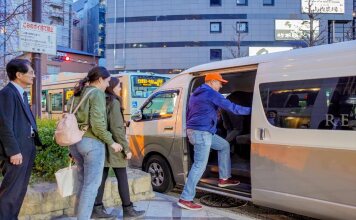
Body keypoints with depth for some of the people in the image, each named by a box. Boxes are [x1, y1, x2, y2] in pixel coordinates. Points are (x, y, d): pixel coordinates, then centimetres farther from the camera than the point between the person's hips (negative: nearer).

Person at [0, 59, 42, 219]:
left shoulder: (22, 93, 16)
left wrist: (34, 142, 12)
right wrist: (13, 151, -20)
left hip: (27, 147, 9)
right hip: (17, 150, -9)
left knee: (20, 190, 16)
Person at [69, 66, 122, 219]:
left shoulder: (78, 94, 14)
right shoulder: (97, 93, -10)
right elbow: (97, 123, -20)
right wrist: (111, 142, -11)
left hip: (75, 142, 9)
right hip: (92, 142, -8)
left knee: (83, 182, 20)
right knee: (92, 184, 0)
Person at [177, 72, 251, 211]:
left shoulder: (195, 94, 20)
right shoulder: (211, 93, -9)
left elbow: (189, 114, 28)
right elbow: (231, 107, -10)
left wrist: (190, 134, 37)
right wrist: (250, 110, 0)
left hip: (197, 131, 10)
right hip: (202, 133, -10)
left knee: (224, 145, 22)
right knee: (199, 166, -10)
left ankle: (224, 179, 26)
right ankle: (185, 199, -9)